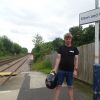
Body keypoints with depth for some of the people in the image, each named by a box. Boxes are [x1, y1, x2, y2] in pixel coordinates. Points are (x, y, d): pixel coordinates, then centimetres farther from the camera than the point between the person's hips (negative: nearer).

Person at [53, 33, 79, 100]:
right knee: (58, 86, 4)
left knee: (70, 87, 10)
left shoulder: (74, 49, 3)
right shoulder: (61, 48, 3)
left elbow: (76, 59, 0)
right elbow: (58, 58, -2)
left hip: (70, 71, 0)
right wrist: (55, 68, -11)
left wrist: (75, 70, -8)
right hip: (61, 70, 0)